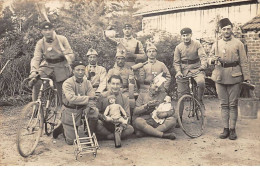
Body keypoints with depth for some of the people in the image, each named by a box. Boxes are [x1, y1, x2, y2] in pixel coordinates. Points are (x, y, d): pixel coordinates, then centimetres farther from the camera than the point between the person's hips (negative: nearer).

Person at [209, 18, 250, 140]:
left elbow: (244, 62, 2)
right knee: (224, 104, 7)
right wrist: (213, 59, -11)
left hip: (234, 77, -2)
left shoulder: (238, 44, 4)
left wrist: (247, 78, -5)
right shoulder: (216, 44, 11)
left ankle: (232, 129, 11)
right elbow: (210, 59, 13)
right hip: (220, 77, 3)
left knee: (233, 105, 2)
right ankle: (225, 129, 14)